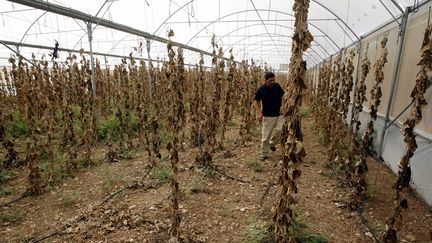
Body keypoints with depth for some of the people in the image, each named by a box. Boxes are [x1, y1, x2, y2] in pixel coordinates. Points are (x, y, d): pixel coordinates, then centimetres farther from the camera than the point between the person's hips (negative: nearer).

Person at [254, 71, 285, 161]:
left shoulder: (277, 86, -1)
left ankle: (272, 143, 19)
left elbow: (282, 97, 11)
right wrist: (259, 113, -13)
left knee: (280, 130, -12)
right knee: (265, 136, 2)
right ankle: (263, 153, 18)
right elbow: (256, 101, -2)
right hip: (267, 116, -2)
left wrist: (282, 106, -6)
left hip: (279, 114, 3)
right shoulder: (261, 89, -9)